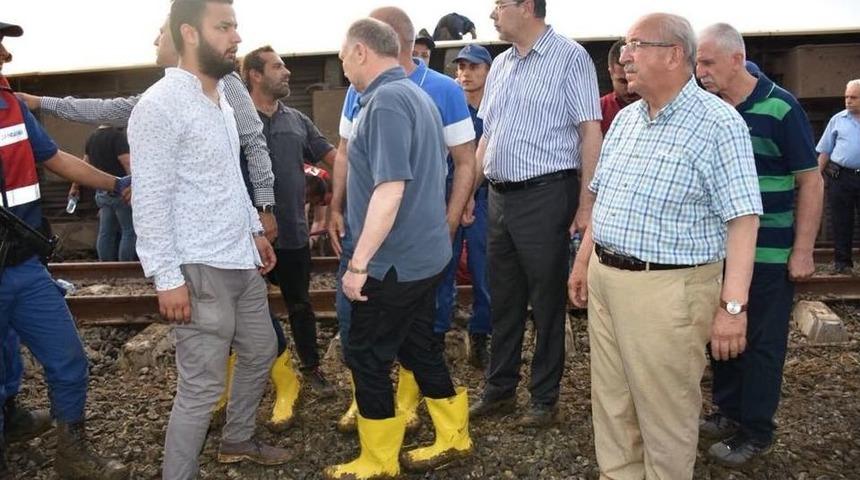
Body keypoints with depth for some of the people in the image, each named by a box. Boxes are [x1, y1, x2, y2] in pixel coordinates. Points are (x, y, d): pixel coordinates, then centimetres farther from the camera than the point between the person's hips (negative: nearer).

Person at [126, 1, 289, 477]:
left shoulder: (221, 99, 13)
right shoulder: (160, 105, -15)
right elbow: (150, 202, -18)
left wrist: (254, 230, 20)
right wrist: (167, 278, -20)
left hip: (241, 262, 9)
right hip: (199, 271, -9)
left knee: (260, 353, 22)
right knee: (201, 387, -3)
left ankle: (237, 439, 42)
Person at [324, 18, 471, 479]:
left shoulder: (386, 101, -18)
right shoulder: (414, 94, 13)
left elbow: (390, 189, -26)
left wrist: (359, 262, -22)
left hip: (395, 259, -10)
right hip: (422, 252, 10)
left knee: (366, 355, 3)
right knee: (418, 345, 19)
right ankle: (453, 437, 31)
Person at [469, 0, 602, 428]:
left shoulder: (570, 57, -6)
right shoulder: (500, 64, 15)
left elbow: (590, 133, -10)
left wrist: (586, 203, -16)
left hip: (545, 195, -7)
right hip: (500, 197, 7)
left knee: (547, 302, 5)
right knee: (503, 299, 15)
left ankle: (545, 399, 19)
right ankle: (499, 389, 29)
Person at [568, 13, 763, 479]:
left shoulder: (719, 123, -12)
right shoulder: (625, 118, 11)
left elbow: (742, 220, -16)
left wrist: (732, 305, -21)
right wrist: (583, 261, 17)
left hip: (667, 288, -7)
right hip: (603, 279, 7)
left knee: (665, 411, 7)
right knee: (611, 402, 18)